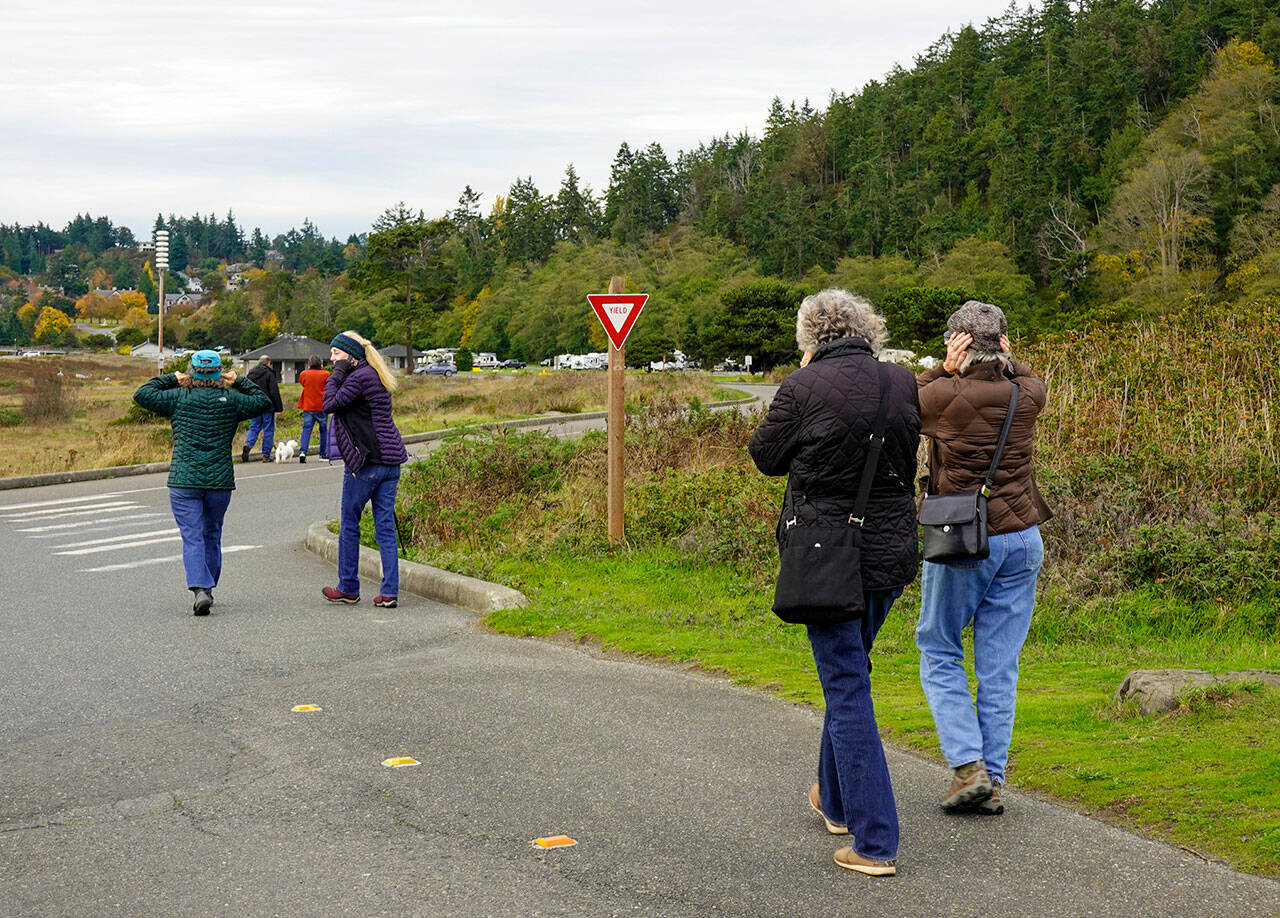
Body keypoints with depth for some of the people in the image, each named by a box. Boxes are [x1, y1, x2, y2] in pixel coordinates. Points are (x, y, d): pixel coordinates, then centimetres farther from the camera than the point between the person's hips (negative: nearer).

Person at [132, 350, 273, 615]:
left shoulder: (179, 398, -1)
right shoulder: (230, 400, 1)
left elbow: (142, 394, 6)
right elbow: (264, 402, 14)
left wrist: (171, 379, 14)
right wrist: (239, 382, 16)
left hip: (184, 481, -2)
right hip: (220, 483, 2)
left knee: (192, 538, -3)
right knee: (212, 535, 16)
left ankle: (200, 588, -20)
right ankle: (208, 589, 24)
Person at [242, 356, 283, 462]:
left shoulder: (250, 374, 10)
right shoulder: (269, 374, -9)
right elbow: (274, 392, -11)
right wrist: (279, 407, -6)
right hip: (267, 407, -5)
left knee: (253, 428, 10)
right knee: (268, 430, 3)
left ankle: (248, 444, -18)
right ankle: (266, 455, 4)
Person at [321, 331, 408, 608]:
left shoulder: (359, 377, -13)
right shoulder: (376, 377, 16)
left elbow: (330, 404, -14)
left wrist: (338, 372, -5)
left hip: (365, 461, -8)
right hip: (390, 460, 8)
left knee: (349, 526, 7)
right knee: (385, 527, 6)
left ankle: (348, 588, 16)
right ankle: (389, 592, 2)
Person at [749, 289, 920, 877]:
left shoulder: (805, 387, -13)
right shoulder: (902, 383, 2)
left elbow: (765, 456, 0)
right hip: (892, 551, 6)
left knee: (847, 690, -1)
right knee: (848, 673, 24)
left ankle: (875, 843, -2)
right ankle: (835, 800, 40)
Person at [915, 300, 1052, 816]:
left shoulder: (946, 396, -15)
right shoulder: (1028, 394, -3)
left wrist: (944, 371, -5)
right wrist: (1000, 358, 2)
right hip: (1022, 539, 4)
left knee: (939, 653, 12)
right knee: (999, 663, 9)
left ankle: (968, 767, -1)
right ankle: (993, 780, 12)